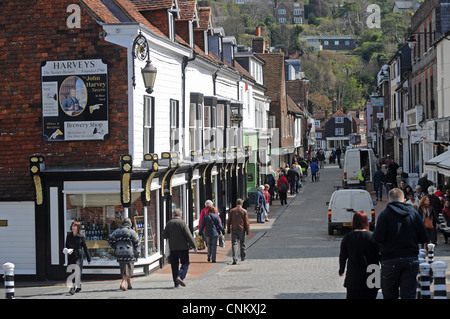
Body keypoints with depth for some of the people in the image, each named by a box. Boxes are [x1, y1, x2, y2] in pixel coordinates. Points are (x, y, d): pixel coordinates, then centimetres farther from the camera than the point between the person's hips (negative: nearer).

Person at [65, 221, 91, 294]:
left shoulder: (81, 236, -1)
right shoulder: (69, 235, 10)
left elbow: (85, 247, 2)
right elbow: (66, 246, 17)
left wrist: (88, 258, 4)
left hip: (78, 256, -5)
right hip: (70, 256, 5)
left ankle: (73, 288, -22)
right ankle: (78, 287, 22)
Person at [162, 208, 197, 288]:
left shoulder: (168, 223, 5)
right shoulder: (182, 223, -8)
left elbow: (164, 236, 4)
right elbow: (188, 235, -10)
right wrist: (194, 246, -5)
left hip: (173, 248, 4)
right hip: (183, 247, -4)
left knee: (175, 265, 9)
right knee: (185, 263, 4)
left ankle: (176, 283, 8)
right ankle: (180, 276, -19)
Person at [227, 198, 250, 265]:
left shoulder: (232, 211, 1)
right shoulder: (244, 211, -4)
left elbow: (228, 221, 3)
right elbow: (246, 222, -5)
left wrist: (228, 230, 11)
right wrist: (248, 231, 2)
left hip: (233, 230, 1)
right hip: (242, 230, -1)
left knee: (234, 244, -4)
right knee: (242, 244, 16)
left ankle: (235, 259, -17)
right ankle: (243, 257, 30)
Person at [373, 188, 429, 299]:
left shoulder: (385, 214, -6)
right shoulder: (414, 213, 4)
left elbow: (377, 239, -13)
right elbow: (424, 238, 3)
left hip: (390, 261, -2)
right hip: (411, 260, 2)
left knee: (390, 295, 11)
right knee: (409, 295, 1)